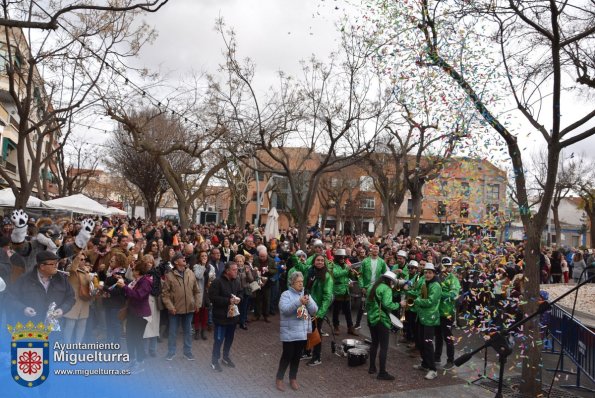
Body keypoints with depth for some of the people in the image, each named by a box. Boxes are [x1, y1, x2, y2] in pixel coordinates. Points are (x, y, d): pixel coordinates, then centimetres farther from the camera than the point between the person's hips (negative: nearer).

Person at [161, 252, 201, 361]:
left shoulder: (191, 273, 0)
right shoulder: (169, 275, -10)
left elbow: (197, 291, 5)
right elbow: (165, 293, -8)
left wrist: (198, 303, -2)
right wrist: (170, 306, -14)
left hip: (189, 308, 3)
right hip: (175, 309, -3)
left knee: (188, 331, 15)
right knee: (173, 332, 11)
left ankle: (188, 352, 29)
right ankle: (171, 352, 28)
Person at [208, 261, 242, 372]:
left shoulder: (236, 282, 3)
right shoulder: (217, 282, -18)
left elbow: (239, 293, 17)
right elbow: (212, 297, -21)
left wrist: (238, 299, -7)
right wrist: (228, 301, -24)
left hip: (233, 314, 6)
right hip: (221, 316, -6)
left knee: (230, 338, 18)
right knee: (219, 339, 2)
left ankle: (226, 357, 36)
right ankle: (214, 360, 19)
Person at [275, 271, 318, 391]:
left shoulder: (306, 294, 8)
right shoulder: (286, 294, -8)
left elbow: (314, 310, 2)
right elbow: (284, 310, -23)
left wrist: (309, 302, -17)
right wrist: (299, 302, -30)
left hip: (303, 332, 5)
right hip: (289, 332, -5)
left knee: (297, 356, 14)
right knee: (287, 355, 1)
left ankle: (293, 379, 29)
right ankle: (279, 378, 19)